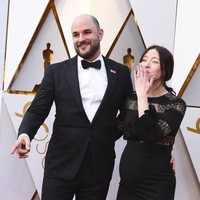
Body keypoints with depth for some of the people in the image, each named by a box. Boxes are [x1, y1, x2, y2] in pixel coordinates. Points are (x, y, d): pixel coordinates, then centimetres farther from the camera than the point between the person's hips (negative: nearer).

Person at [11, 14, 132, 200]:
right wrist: (25, 133, -20)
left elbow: (128, 111, 16)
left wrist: (112, 134, 4)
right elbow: (37, 109, -2)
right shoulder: (57, 71, 2)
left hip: (100, 166, 1)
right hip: (61, 163, -1)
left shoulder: (120, 72, 5)